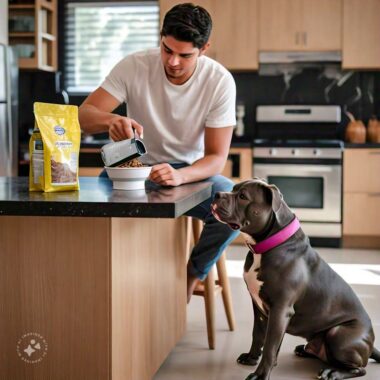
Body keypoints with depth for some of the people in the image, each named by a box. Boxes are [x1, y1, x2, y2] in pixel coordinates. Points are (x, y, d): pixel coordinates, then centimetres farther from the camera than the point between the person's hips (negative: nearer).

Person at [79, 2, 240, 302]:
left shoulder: (220, 81, -16)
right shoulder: (135, 66, -15)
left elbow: (217, 157, -17)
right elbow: (83, 115, -18)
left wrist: (180, 176, -39)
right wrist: (111, 120, -43)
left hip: (193, 172, 0)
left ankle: (189, 278, -7)